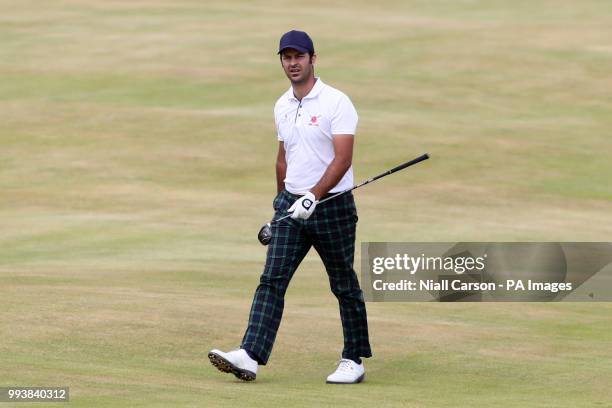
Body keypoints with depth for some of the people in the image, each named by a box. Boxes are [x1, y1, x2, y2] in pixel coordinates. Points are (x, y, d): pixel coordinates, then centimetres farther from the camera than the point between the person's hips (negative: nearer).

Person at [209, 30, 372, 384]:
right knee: (272, 280, -8)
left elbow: (343, 159, -18)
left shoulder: (336, 102, -10)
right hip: (291, 205, 6)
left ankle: (354, 360, 16)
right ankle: (251, 356, -17)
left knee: (345, 286, 5)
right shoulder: (282, 106, 12)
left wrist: (314, 196, -27)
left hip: (332, 205, -6)